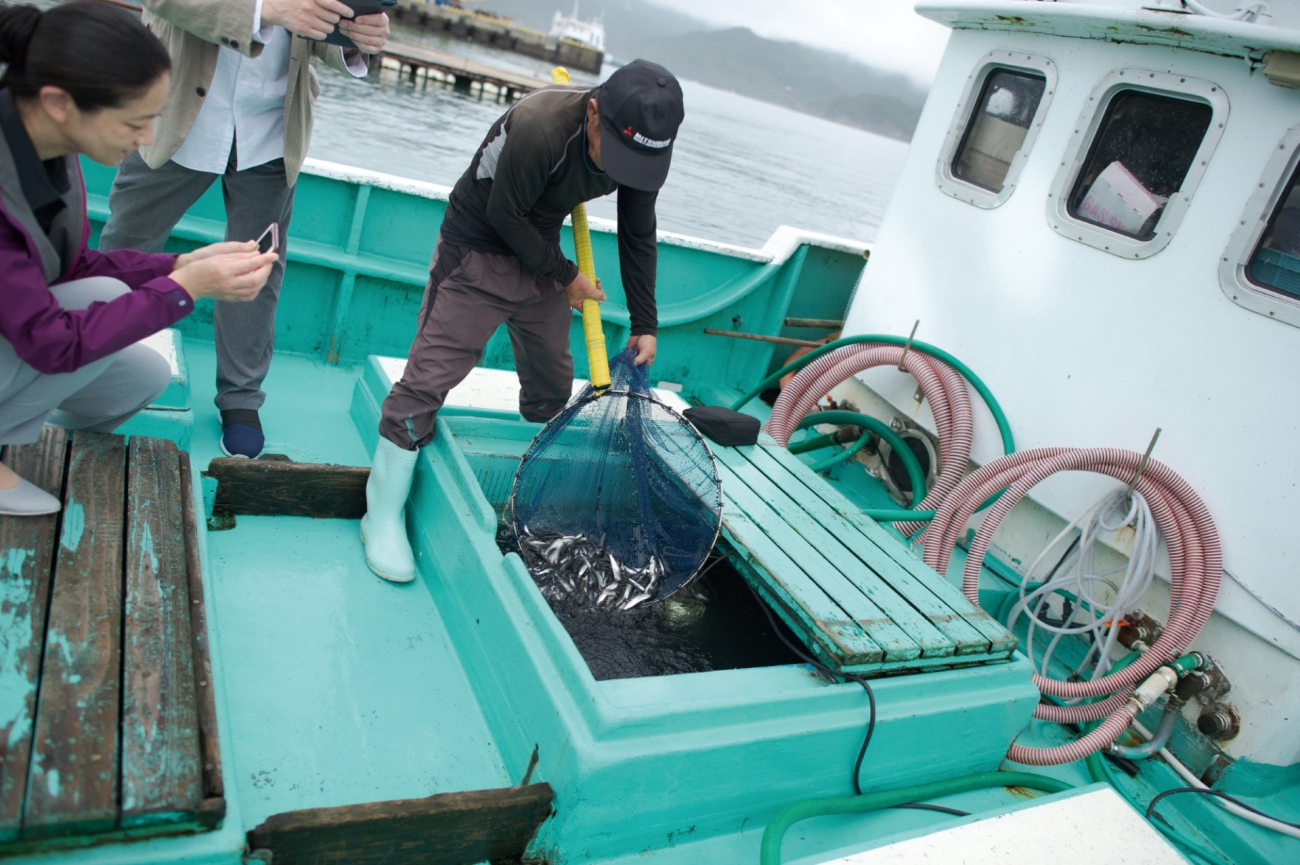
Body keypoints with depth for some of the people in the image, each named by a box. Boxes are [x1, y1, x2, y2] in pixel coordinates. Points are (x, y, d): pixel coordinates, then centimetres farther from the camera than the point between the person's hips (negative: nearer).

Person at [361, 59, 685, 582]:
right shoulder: (540, 128, -34)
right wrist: (565, 276, -13)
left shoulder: (643, 146, -12)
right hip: (477, 249, -6)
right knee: (431, 374, -10)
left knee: (553, 385, 11)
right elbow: (505, 214, -22)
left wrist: (644, 324, 2)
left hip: (539, 253, 7)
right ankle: (383, 514, 4)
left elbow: (638, 237, 1)